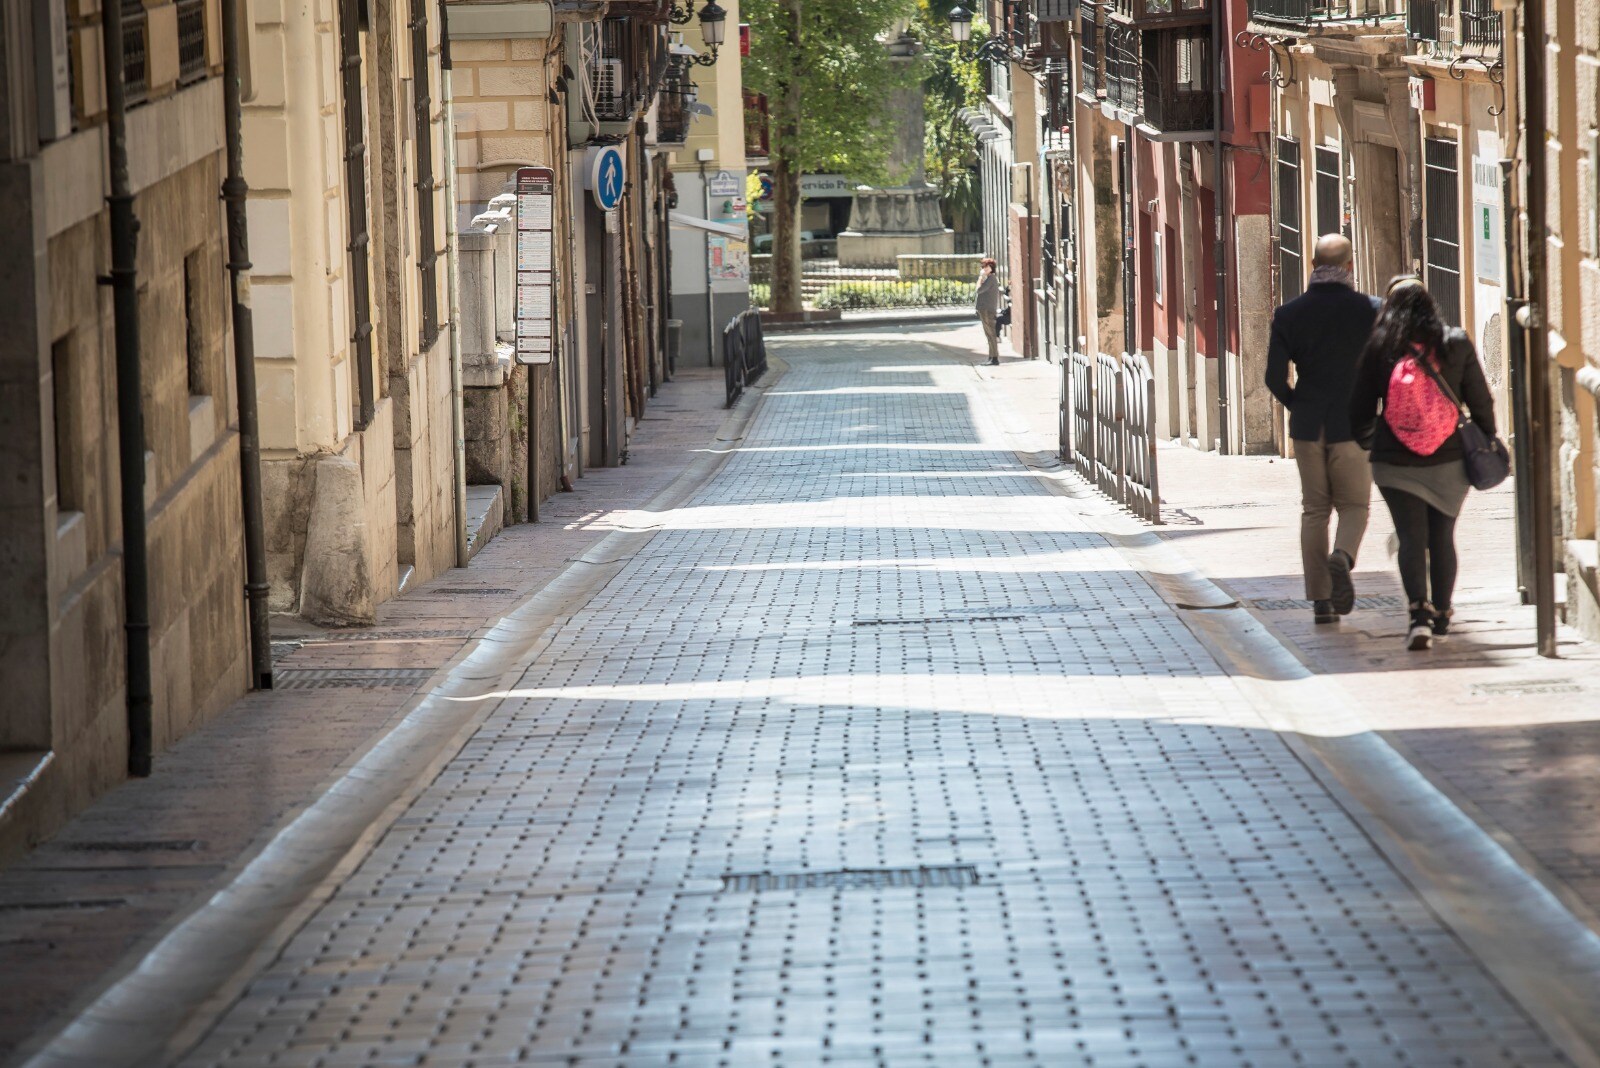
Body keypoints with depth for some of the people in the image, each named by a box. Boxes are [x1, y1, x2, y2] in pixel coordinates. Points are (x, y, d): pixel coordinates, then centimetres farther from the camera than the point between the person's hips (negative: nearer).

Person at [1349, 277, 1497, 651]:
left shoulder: (1379, 349, -5)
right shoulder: (1456, 344, -2)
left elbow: (1360, 410, 1)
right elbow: (1481, 400, 2)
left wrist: (1363, 434, 23)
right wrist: (1487, 438, 19)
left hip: (1395, 462, -2)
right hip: (1448, 460, 2)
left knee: (1411, 537, -3)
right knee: (1442, 537, 16)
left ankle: (1419, 614, -21)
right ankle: (1441, 616, 26)